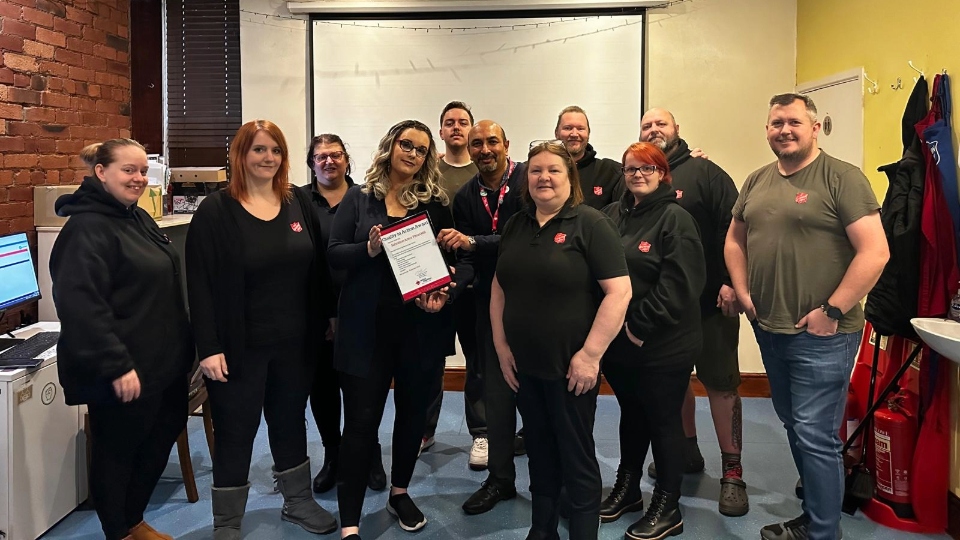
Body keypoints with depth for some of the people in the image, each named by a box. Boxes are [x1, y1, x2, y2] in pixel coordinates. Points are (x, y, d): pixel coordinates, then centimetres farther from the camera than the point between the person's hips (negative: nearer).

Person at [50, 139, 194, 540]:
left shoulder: (138, 218, 12)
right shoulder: (87, 228, -18)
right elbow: (80, 304, -26)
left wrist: (182, 343, 22)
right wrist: (116, 365, -28)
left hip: (162, 361, 10)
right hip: (123, 371, -10)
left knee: (161, 438, 20)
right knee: (117, 451, 7)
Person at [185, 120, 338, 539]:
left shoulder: (299, 204, 6)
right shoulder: (215, 211, -9)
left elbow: (318, 268, 10)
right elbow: (200, 285, -12)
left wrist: (325, 321, 7)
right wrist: (208, 346, -17)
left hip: (295, 342, 5)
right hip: (241, 345, -4)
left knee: (291, 421, 20)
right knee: (235, 432, 6)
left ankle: (298, 501, 37)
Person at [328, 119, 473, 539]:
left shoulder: (436, 203, 4)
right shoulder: (359, 197, 2)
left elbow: (459, 259, 2)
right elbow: (334, 255, -3)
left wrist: (447, 293, -16)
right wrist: (369, 249, -21)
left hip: (422, 326, 2)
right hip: (368, 326, -2)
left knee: (413, 412, 16)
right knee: (361, 421, -1)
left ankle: (399, 493, 39)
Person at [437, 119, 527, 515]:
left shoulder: (528, 180, -11)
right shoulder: (465, 196, 5)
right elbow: (466, 256, 3)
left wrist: (473, 242, -30)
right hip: (491, 301, 4)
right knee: (497, 389, 10)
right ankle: (500, 478, 23)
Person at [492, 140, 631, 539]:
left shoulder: (590, 224, -11)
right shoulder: (515, 226, 8)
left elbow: (619, 290, -17)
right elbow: (499, 287, 12)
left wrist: (590, 354, -19)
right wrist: (501, 346, 4)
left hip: (571, 366, -5)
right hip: (523, 365, 6)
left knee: (576, 456, 6)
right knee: (539, 452, 18)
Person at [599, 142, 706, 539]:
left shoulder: (675, 218, -10)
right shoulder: (612, 215, 8)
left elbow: (680, 283, -18)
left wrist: (642, 326, -19)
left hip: (663, 345, -6)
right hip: (618, 341, 6)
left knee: (663, 422, 6)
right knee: (631, 416, 20)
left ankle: (667, 508, 19)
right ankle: (627, 488, 37)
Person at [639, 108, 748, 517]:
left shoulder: (704, 172, -5)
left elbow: (732, 228, -11)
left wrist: (731, 281, -19)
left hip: (710, 299, -5)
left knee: (721, 382, 2)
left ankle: (732, 471, 12)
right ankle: (687, 450, 35)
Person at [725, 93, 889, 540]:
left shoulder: (841, 178, -11)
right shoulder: (756, 181, 10)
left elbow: (875, 251, -17)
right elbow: (735, 240, 20)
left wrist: (832, 311, -18)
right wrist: (743, 292, 6)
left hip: (821, 335, -7)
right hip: (768, 329, 7)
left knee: (815, 435, -3)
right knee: (794, 427, 17)